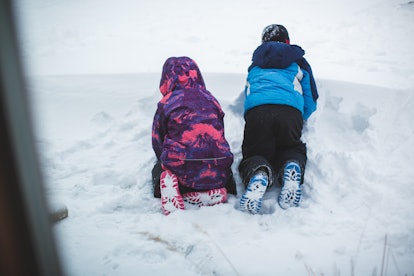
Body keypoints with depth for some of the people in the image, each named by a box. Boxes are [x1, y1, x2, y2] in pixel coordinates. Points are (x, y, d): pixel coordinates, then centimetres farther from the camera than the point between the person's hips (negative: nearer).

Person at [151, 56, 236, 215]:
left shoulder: (166, 103, 3)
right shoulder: (211, 100, 12)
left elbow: (157, 142, 10)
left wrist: (168, 162, 29)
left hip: (182, 167, -2)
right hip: (217, 171, 3)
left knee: (159, 170, 31)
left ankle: (169, 186, -7)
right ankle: (214, 194, -4)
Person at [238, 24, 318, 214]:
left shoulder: (255, 65, 35)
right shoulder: (298, 62, 31)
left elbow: (248, 94, 43)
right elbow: (311, 103, 30)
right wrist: (298, 121, 47)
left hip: (256, 110, 0)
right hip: (291, 111, 0)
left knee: (254, 154, 12)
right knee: (292, 149, 22)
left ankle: (258, 174, -26)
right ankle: (292, 166, -16)